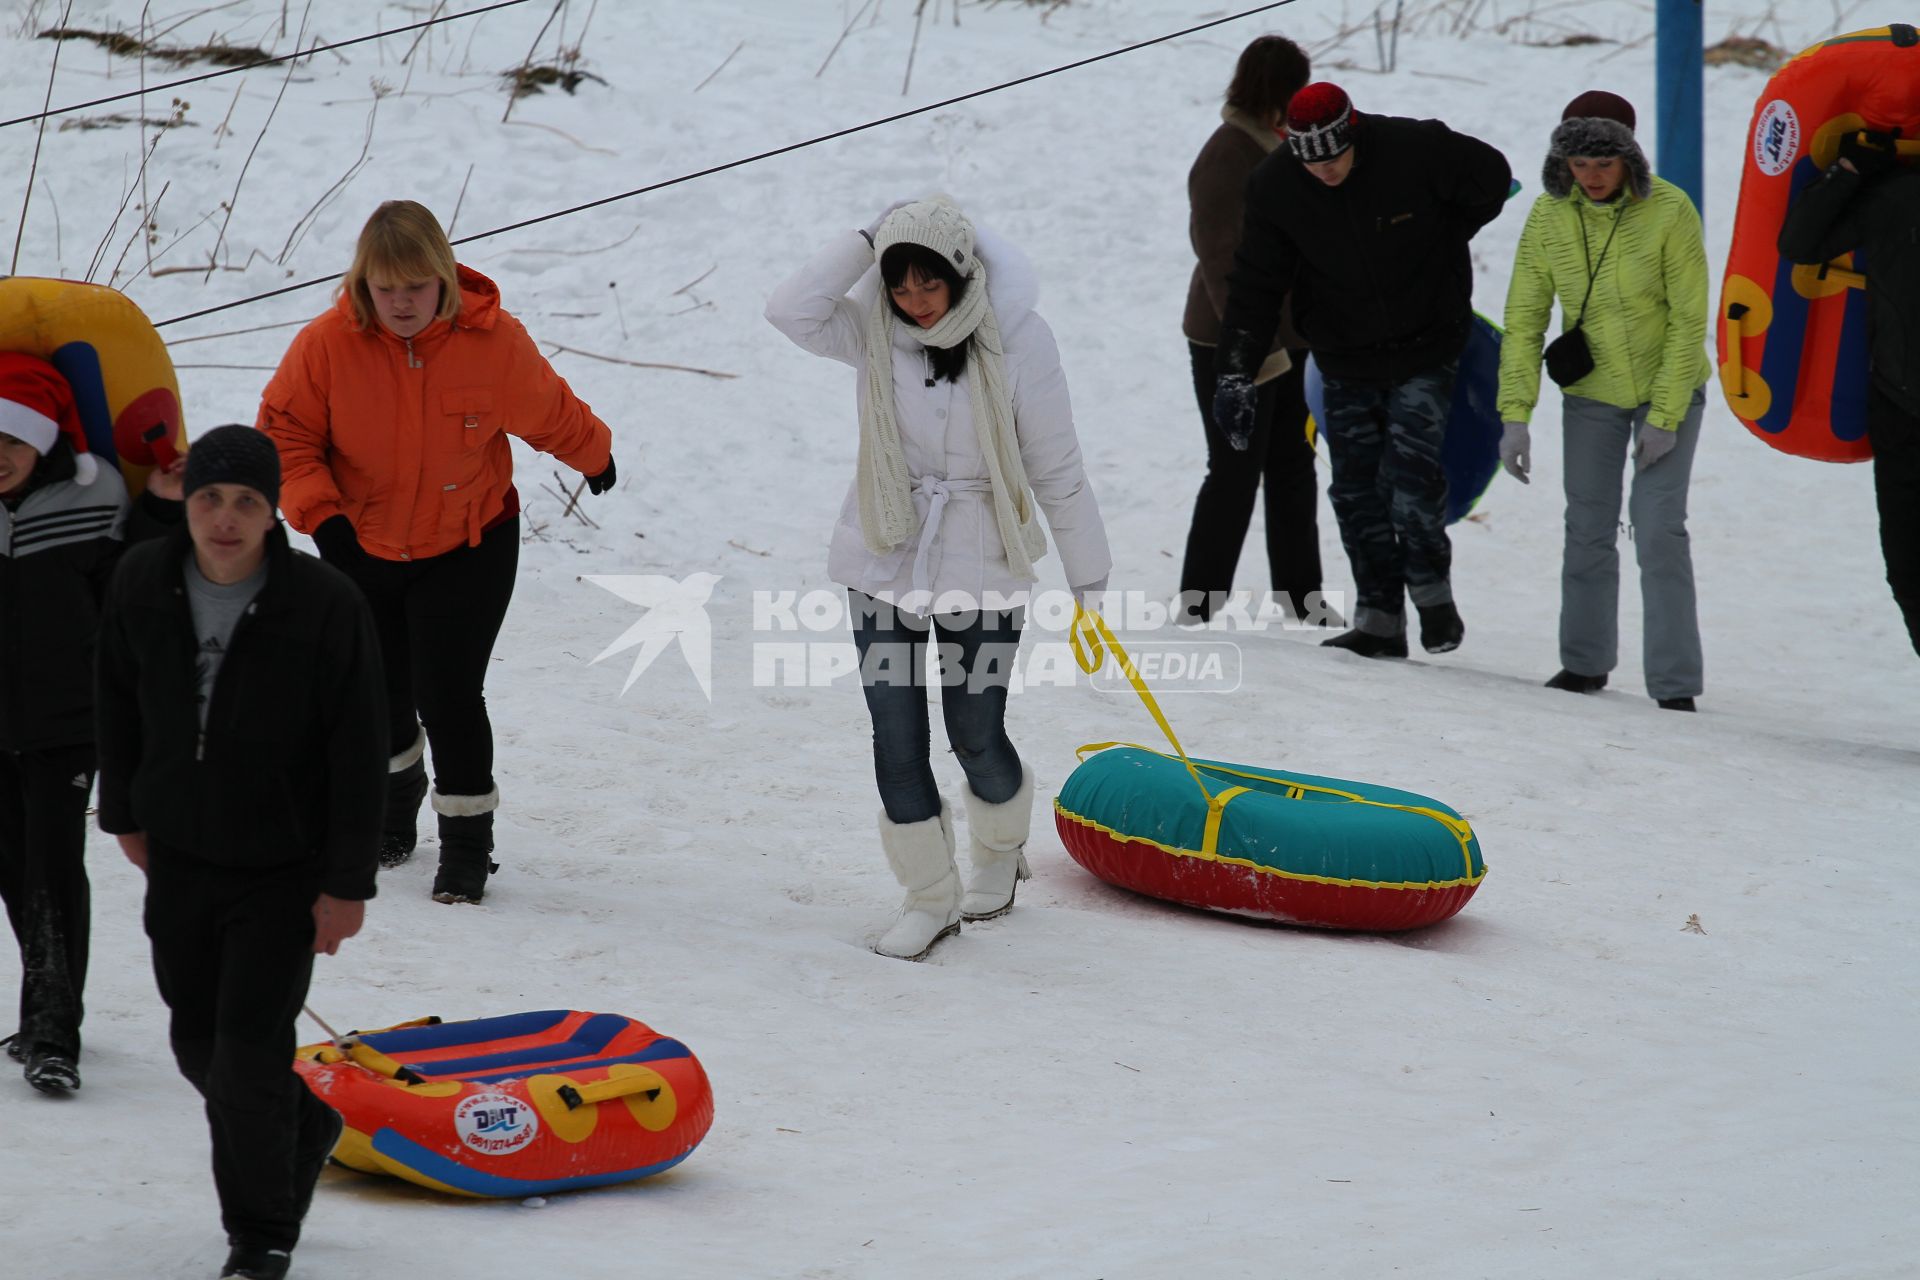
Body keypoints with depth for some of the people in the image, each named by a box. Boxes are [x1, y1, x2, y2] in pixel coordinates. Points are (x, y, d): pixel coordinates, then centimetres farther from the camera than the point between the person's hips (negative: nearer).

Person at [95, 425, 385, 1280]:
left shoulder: (325, 606, -18)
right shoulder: (143, 585, -6)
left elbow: (359, 754, -13)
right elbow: (118, 703, 11)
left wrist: (348, 883, -13)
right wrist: (125, 813, 14)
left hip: (284, 866, -5)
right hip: (179, 855, 5)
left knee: (251, 1048, -7)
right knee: (198, 1041, 14)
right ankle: (304, 1129, 43)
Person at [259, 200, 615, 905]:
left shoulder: (494, 342, -19)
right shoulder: (328, 344, -20)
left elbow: (550, 415, 0)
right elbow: (284, 431, -9)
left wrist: (594, 455, 18)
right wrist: (318, 511, -21)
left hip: (468, 548, -2)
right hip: (361, 548, 2)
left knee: (448, 695, -11)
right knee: (379, 692, 16)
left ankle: (467, 840, 5)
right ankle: (394, 801, 45)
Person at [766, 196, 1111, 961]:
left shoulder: (1015, 339, -13)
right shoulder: (875, 332, -6)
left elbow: (1056, 467, -7)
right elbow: (792, 311, -24)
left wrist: (1088, 576, -3)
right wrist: (864, 242, -23)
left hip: (980, 568, -2)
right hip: (884, 562, 2)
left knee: (977, 740, 6)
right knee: (897, 742, 1)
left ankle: (1000, 855, 38)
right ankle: (931, 899, 18)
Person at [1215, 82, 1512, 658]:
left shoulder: (1416, 151, -19)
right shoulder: (1275, 186, -11)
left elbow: (1491, 176, 0)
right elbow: (1255, 285, -5)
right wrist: (1237, 374, -11)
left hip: (1425, 349, -3)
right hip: (1345, 361, 3)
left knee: (1412, 470, -13)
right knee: (1356, 487, 1)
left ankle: (1431, 589, 10)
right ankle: (1378, 619, 9)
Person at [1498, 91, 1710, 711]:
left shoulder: (1669, 211, -19)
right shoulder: (1549, 215, -11)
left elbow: (1688, 322, -15)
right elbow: (1524, 320, -7)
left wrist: (1664, 417, -17)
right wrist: (1515, 416, -14)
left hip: (1669, 387, -3)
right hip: (1591, 392, 3)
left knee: (1659, 529, -11)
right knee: (1589, 528, 6)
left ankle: (1675, 683, -7)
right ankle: (1585, 662, 22)